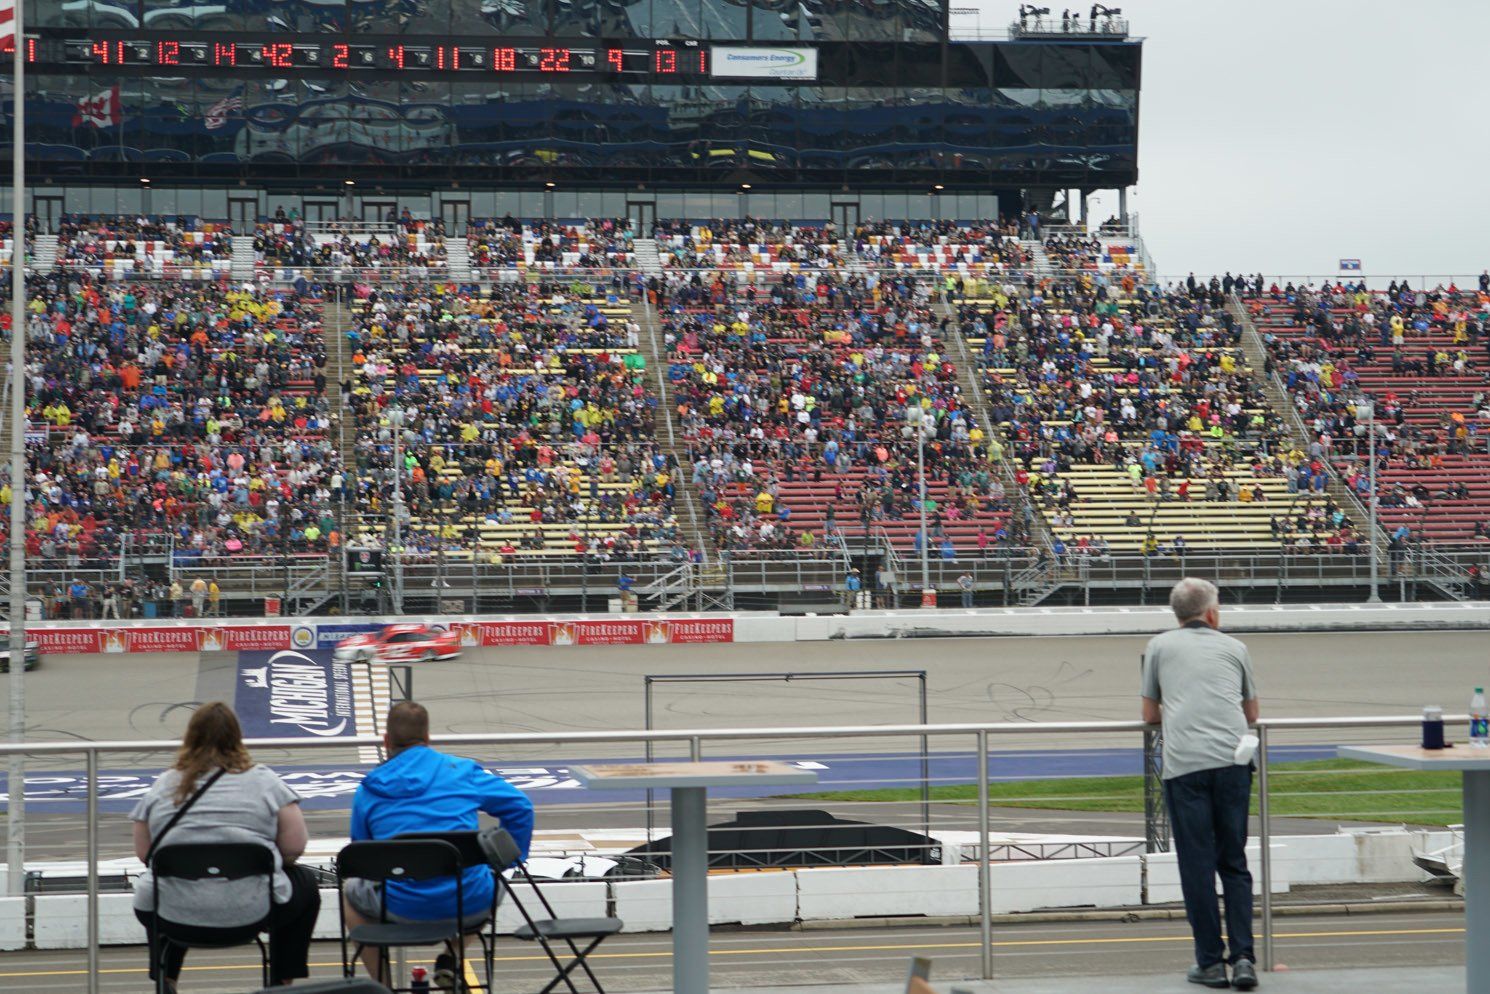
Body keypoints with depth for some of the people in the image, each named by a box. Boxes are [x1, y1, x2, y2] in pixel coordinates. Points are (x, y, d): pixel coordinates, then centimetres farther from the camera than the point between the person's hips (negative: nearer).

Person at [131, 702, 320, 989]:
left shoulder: (163, 786, 6)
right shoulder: (263, 780, 1)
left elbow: (144, 853, 11)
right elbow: (294, 848, -2)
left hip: (175, 916, 2)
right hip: (251, 912, -2)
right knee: (305, 882, 28)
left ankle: (165, 981, 29)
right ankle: (282, 983, 27)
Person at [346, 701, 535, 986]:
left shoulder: (368, 790, 8)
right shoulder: (462, 771, 7)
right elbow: (519, 806, 6)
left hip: (404, 909, 0)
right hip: (471, 906, 0)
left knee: (351, 890, 32)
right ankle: (450, 960, 22)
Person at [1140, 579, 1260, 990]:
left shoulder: (1160, 646, 14)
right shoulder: (1234, 648, 18)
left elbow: (1150, 714, 21)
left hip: (1184, 763, -1)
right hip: (1233, 759, 2)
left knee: (1197, 865, 3)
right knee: (1234, 863, 8)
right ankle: (1243, 958, -1)